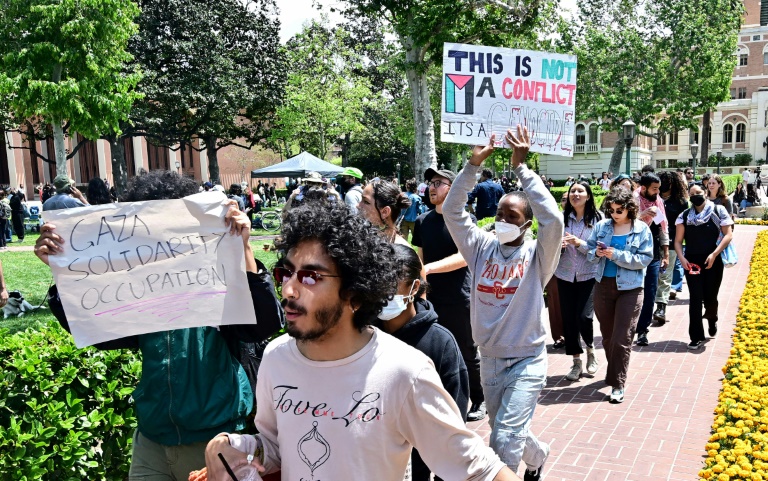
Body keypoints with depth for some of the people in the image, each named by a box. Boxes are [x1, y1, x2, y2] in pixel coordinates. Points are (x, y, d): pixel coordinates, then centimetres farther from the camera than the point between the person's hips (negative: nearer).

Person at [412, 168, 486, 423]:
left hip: (459, 299, -4)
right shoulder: (422, 221, 8)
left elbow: (465, 257, -17)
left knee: (467, 353, 7)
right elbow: (420, 257, 13)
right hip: (430, 298, 4)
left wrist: (430, 268, -27)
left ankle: (478, 400, 26)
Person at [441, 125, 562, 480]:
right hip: (489, 360, 5)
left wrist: (521, 167, -26)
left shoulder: (536, 255, -10)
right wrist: (473, 165, -17)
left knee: (504, 441, -14)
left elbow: (553, 219, -28)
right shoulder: (483, 247, -1)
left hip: (526, 361, -4)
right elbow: (452, 211, -8)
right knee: (508, 433, 24)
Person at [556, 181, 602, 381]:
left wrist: (579, 243, -22)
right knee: (568, 319, 5)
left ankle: (591, 351, 21)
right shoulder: (562, 218, 0)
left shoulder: (597, 219, -6)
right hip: (565, 275, 3)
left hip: (589, 275, -2)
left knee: (583, 317, -11)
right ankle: (576, 362, 21)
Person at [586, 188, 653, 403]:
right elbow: (589, 250, 6)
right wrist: (597, 253, -17)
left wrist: (616, 255, -21)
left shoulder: (642, 229, -6)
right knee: (607, 335, 16)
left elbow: (645, 258, -12)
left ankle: (617, 384, 3)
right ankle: (614, 372, 36)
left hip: (629, 288, -4)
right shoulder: (601, 226, 2)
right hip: (603, 285, 4)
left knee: (622, 339, -5)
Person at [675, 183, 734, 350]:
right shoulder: (685, 215, 5)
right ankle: (696, 337, 5)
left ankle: (712, 319, 40)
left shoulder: (718, 211, -1)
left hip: (713, 262, -1)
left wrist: (714, 255, -14)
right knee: (695, 299, -2)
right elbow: (678, 240, 5)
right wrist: (682, 258, -11)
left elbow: (728, 235, -4)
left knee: (710, 297, 4)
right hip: (691, 262, 1)